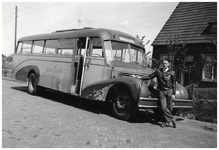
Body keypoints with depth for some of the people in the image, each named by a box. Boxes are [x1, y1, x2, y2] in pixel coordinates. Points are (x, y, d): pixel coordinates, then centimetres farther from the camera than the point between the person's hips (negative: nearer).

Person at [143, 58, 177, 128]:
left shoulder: (172, 73, 3)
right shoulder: (158, 71, 7)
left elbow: (174, 84, 6)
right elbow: (150, 76, 14)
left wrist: (173, 94, 2)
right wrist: (141, 78, 8)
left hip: (169, 91, -1)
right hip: (161, 91, 1)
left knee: (169, 108, -1)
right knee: (163, 107, -10)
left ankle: (166, 121, 15)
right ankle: (172, 119, 4)